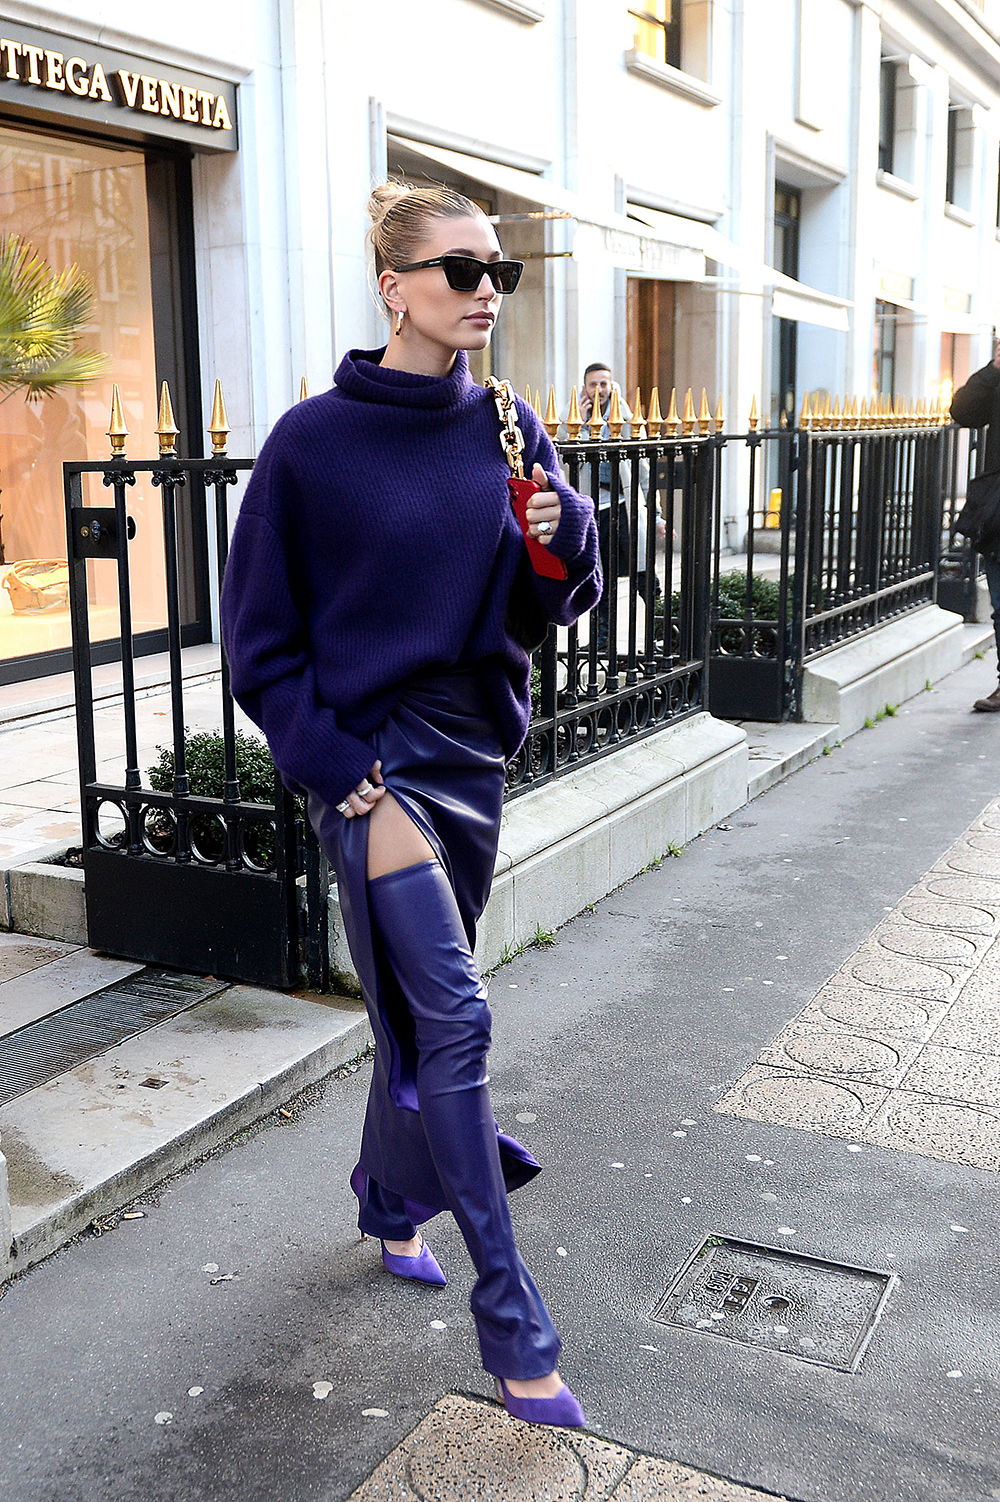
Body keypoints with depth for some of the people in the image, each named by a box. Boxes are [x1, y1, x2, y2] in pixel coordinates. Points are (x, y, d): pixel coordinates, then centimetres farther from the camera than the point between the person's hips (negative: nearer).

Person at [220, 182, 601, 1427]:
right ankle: (510, 1321, 3)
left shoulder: (506, 427, 3)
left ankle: (391, 1204, 42)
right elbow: (261, 644, -8)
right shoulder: (314, 441, -11)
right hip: (369, 755, -5)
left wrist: (566, 535, -13)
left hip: (475, 755, 6)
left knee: (421, 1006, 18)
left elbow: (560, 602, 10)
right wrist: (353, 791, -14)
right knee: (452, 1019, -9)